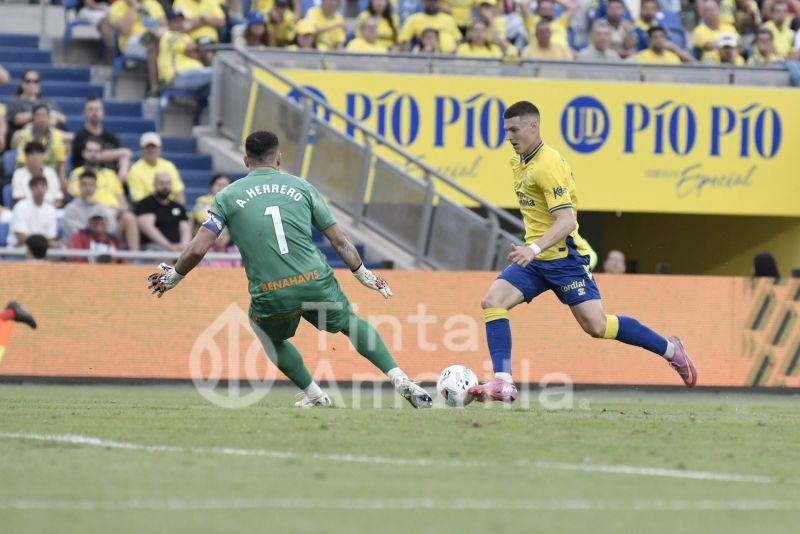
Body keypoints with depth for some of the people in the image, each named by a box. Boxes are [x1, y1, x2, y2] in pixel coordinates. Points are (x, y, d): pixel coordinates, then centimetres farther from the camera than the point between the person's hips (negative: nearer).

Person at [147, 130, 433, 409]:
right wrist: (365, 275, 23)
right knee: (352, 324, 26)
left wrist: (171, 277, 19)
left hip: (270, 297, -1)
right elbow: (340, 240, 10)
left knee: (266, 331, 33)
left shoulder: (227, 196, 7)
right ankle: (401, 380, 12)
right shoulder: (302, 187, 10)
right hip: (317, 286, 1)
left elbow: (197, 250, 1)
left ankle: (315, 395, 28)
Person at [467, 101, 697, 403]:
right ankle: (502, 383, -16)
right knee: (492, 301, -12)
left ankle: (670, 349, 10)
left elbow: (566, 221, -27)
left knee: (596, 326, -9)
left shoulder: (547, 165, -20)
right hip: (535, 259, 8)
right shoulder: (520, 163, 8)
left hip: (564, 257, -8)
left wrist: (534, 248, -40)